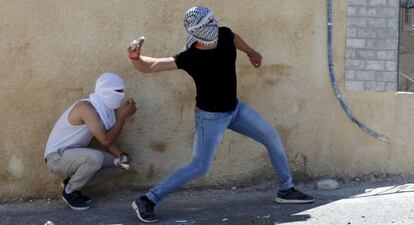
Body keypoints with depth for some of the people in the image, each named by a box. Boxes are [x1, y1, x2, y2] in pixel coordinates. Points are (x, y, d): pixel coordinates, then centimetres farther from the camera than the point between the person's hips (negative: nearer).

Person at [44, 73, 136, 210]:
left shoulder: (105, 109, 1)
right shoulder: (86, 108, -26)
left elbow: (110, 138, 5)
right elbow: (106, 140, -29)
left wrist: (121, 156, -14)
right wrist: (123, 116, -23)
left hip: (75, 155, 9)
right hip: (57, 157, -9)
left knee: (121, 163, 1)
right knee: (95, 157, -35)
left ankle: (73, 183, 9)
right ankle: (70, 192, -9)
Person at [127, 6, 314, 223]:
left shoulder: (224, 35, -13)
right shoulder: (189, 58, -28)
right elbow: (148, 66, -31)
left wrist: (252, 53, 30)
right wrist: (135, 56, -52)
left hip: (235, 108, 7)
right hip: (211, 116, -7)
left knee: (272, 138, 11)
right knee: (199, 167, -12)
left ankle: (286, 190, 26)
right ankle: (145, 201, -5)